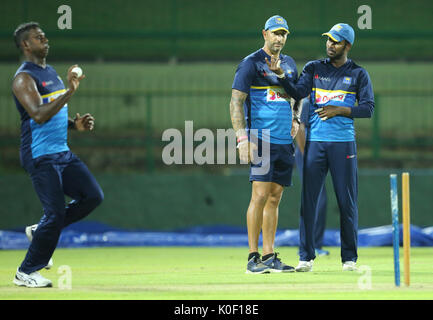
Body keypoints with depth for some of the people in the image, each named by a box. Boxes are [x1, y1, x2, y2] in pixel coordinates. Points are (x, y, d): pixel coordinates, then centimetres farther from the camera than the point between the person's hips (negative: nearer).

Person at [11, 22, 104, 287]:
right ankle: (26, 273, 1)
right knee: (56, 213, -12)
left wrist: (76, 124, 8)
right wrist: (69, 92, -30)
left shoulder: (51, 72, 17)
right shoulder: (24, 78, -11)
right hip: (40, 156, -8)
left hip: (63, 153, 9)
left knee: (94, 196, 0)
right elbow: (39, 115, -25)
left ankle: (43, 231, 14)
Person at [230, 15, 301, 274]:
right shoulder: (251, 63, -3)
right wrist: (243, 138, -16)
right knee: (260, 196, -12)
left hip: (285, 141, 6)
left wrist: (295, 119, 10)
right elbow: (236, 102, -7)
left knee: (275, 199, 7)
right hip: (262, 140, -6)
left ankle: (270, 257, 9)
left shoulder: (289, 64, 17)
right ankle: (253, 258, -9)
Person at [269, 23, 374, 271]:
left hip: (344, 143, -1)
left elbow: (368, 108, 0)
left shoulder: (358, 74, 7)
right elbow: (299, 93, -5)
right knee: (308, 199, -3)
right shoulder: (314, 68, 11)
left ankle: (350, 257, 9)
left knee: (347, 201, 0)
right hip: (315, 141, 1)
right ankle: (306, 256, 1)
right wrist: (281, 75, -21)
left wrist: (339, 110, -10)